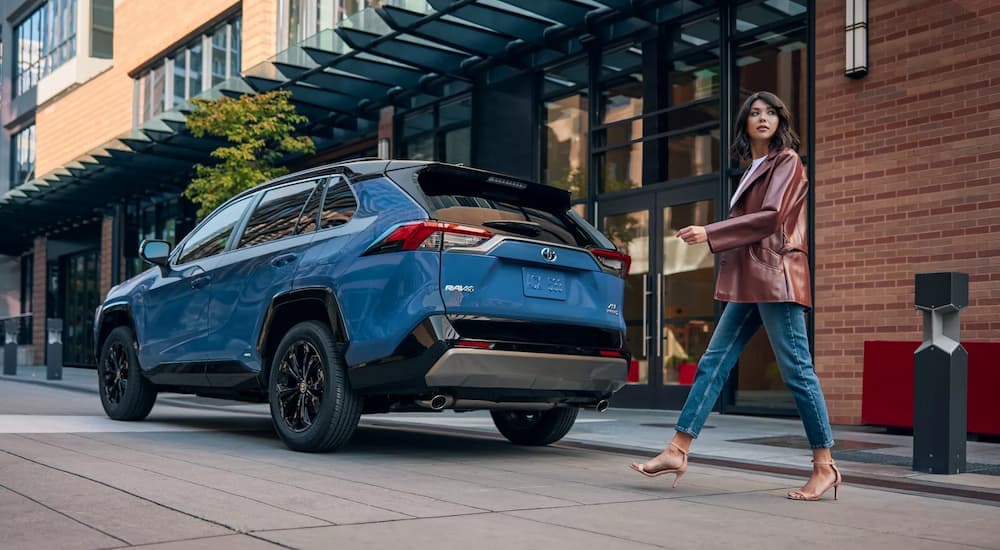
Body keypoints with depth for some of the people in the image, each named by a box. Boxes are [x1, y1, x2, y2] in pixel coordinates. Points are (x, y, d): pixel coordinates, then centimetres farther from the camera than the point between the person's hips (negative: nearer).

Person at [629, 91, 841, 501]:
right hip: (749, 283, 8)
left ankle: (825, 467, 1)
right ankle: (677, 452, 4)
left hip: (776, 278, -8)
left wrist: (710, 234, -15)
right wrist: (712, 238, 8)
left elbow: (771, 218, -14)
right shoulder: (754, 170, 23)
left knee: (796, 371, -7)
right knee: (713, 363, 3)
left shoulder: (786, 162, -1)